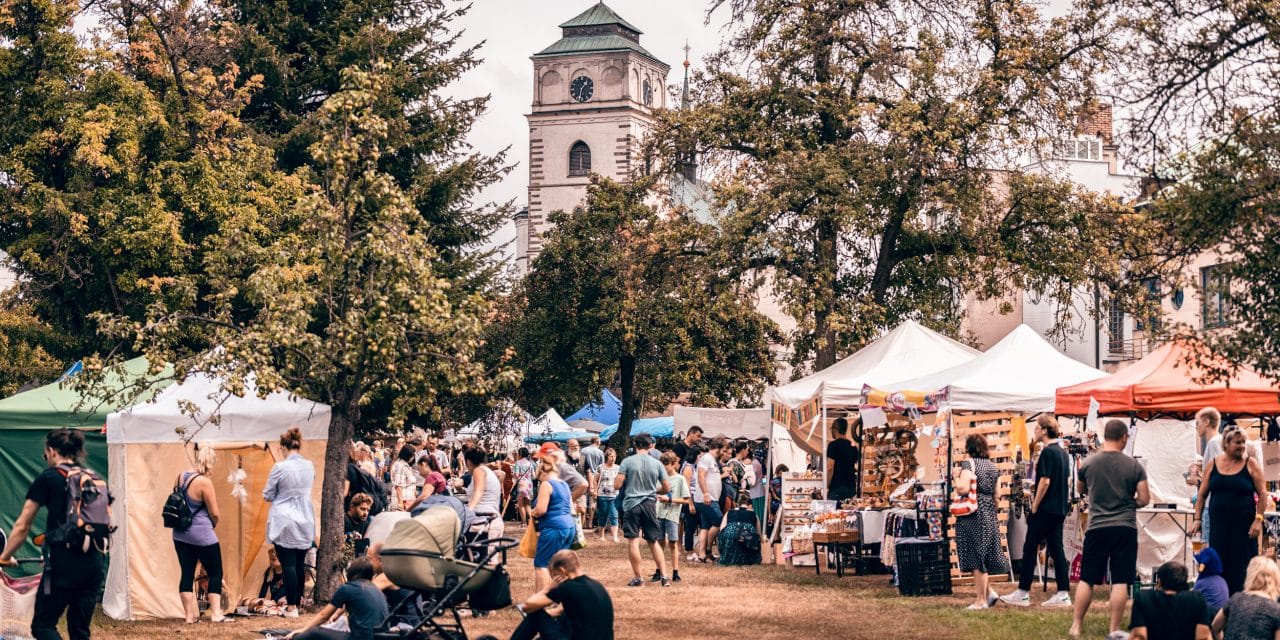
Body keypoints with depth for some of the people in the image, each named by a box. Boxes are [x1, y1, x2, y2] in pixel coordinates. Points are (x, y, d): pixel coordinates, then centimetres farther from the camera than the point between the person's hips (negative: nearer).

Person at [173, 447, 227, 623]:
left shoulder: (180, 477, 4)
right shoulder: (204, 482, -18)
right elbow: (214, 513, -14)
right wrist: (212, 524, 6)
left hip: (180, 534, 7)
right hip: (202, 534, -7)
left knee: (186, 573, 8)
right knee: (215, 573, 3)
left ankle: (190, 615, 8)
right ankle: (216, 613, -3)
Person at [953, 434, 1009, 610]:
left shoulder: (969, 463, -10)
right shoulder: (993, 466, 10)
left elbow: (963, 488, -22)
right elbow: (997, 494, 12)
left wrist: (956, 483, -1)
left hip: (972, 515, -7)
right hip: (989, 515, 7)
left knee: (975, 556, -1)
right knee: (983, 554, 17)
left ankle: (981, 600, 3)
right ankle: (987, 591, 12)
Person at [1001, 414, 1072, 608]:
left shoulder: (1047, 452, -14)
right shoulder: (1062, 452, 13)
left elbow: (1045, 481, -19)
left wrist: (1035, 505, -13)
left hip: (1045, 509, -9)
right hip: (1059, 509, 9)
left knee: (1030, 548, -1)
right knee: (1056, 549, 8)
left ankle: (1023, 593, 2)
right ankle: (1063, 594, 5)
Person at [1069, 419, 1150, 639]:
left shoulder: (1089, 463, -2)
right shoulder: (1134, 466, -4)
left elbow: (1080, 488, 17)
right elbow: (1144, 499, -3)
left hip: (1097, 528, 1)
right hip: (1125, 528, -1)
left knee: (1086, 579, 9)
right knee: (1120, 582, 2)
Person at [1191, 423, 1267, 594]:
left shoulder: (1250, 464, -1)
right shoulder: (1213, 465, 6)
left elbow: (1262, 494, -1)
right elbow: (1202, 495, 10)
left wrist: (1258, 520, -10)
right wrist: (1197, 519, 4)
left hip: (1243, 525, -2)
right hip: (1218, 524, 2)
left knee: (1241, 567, -2)